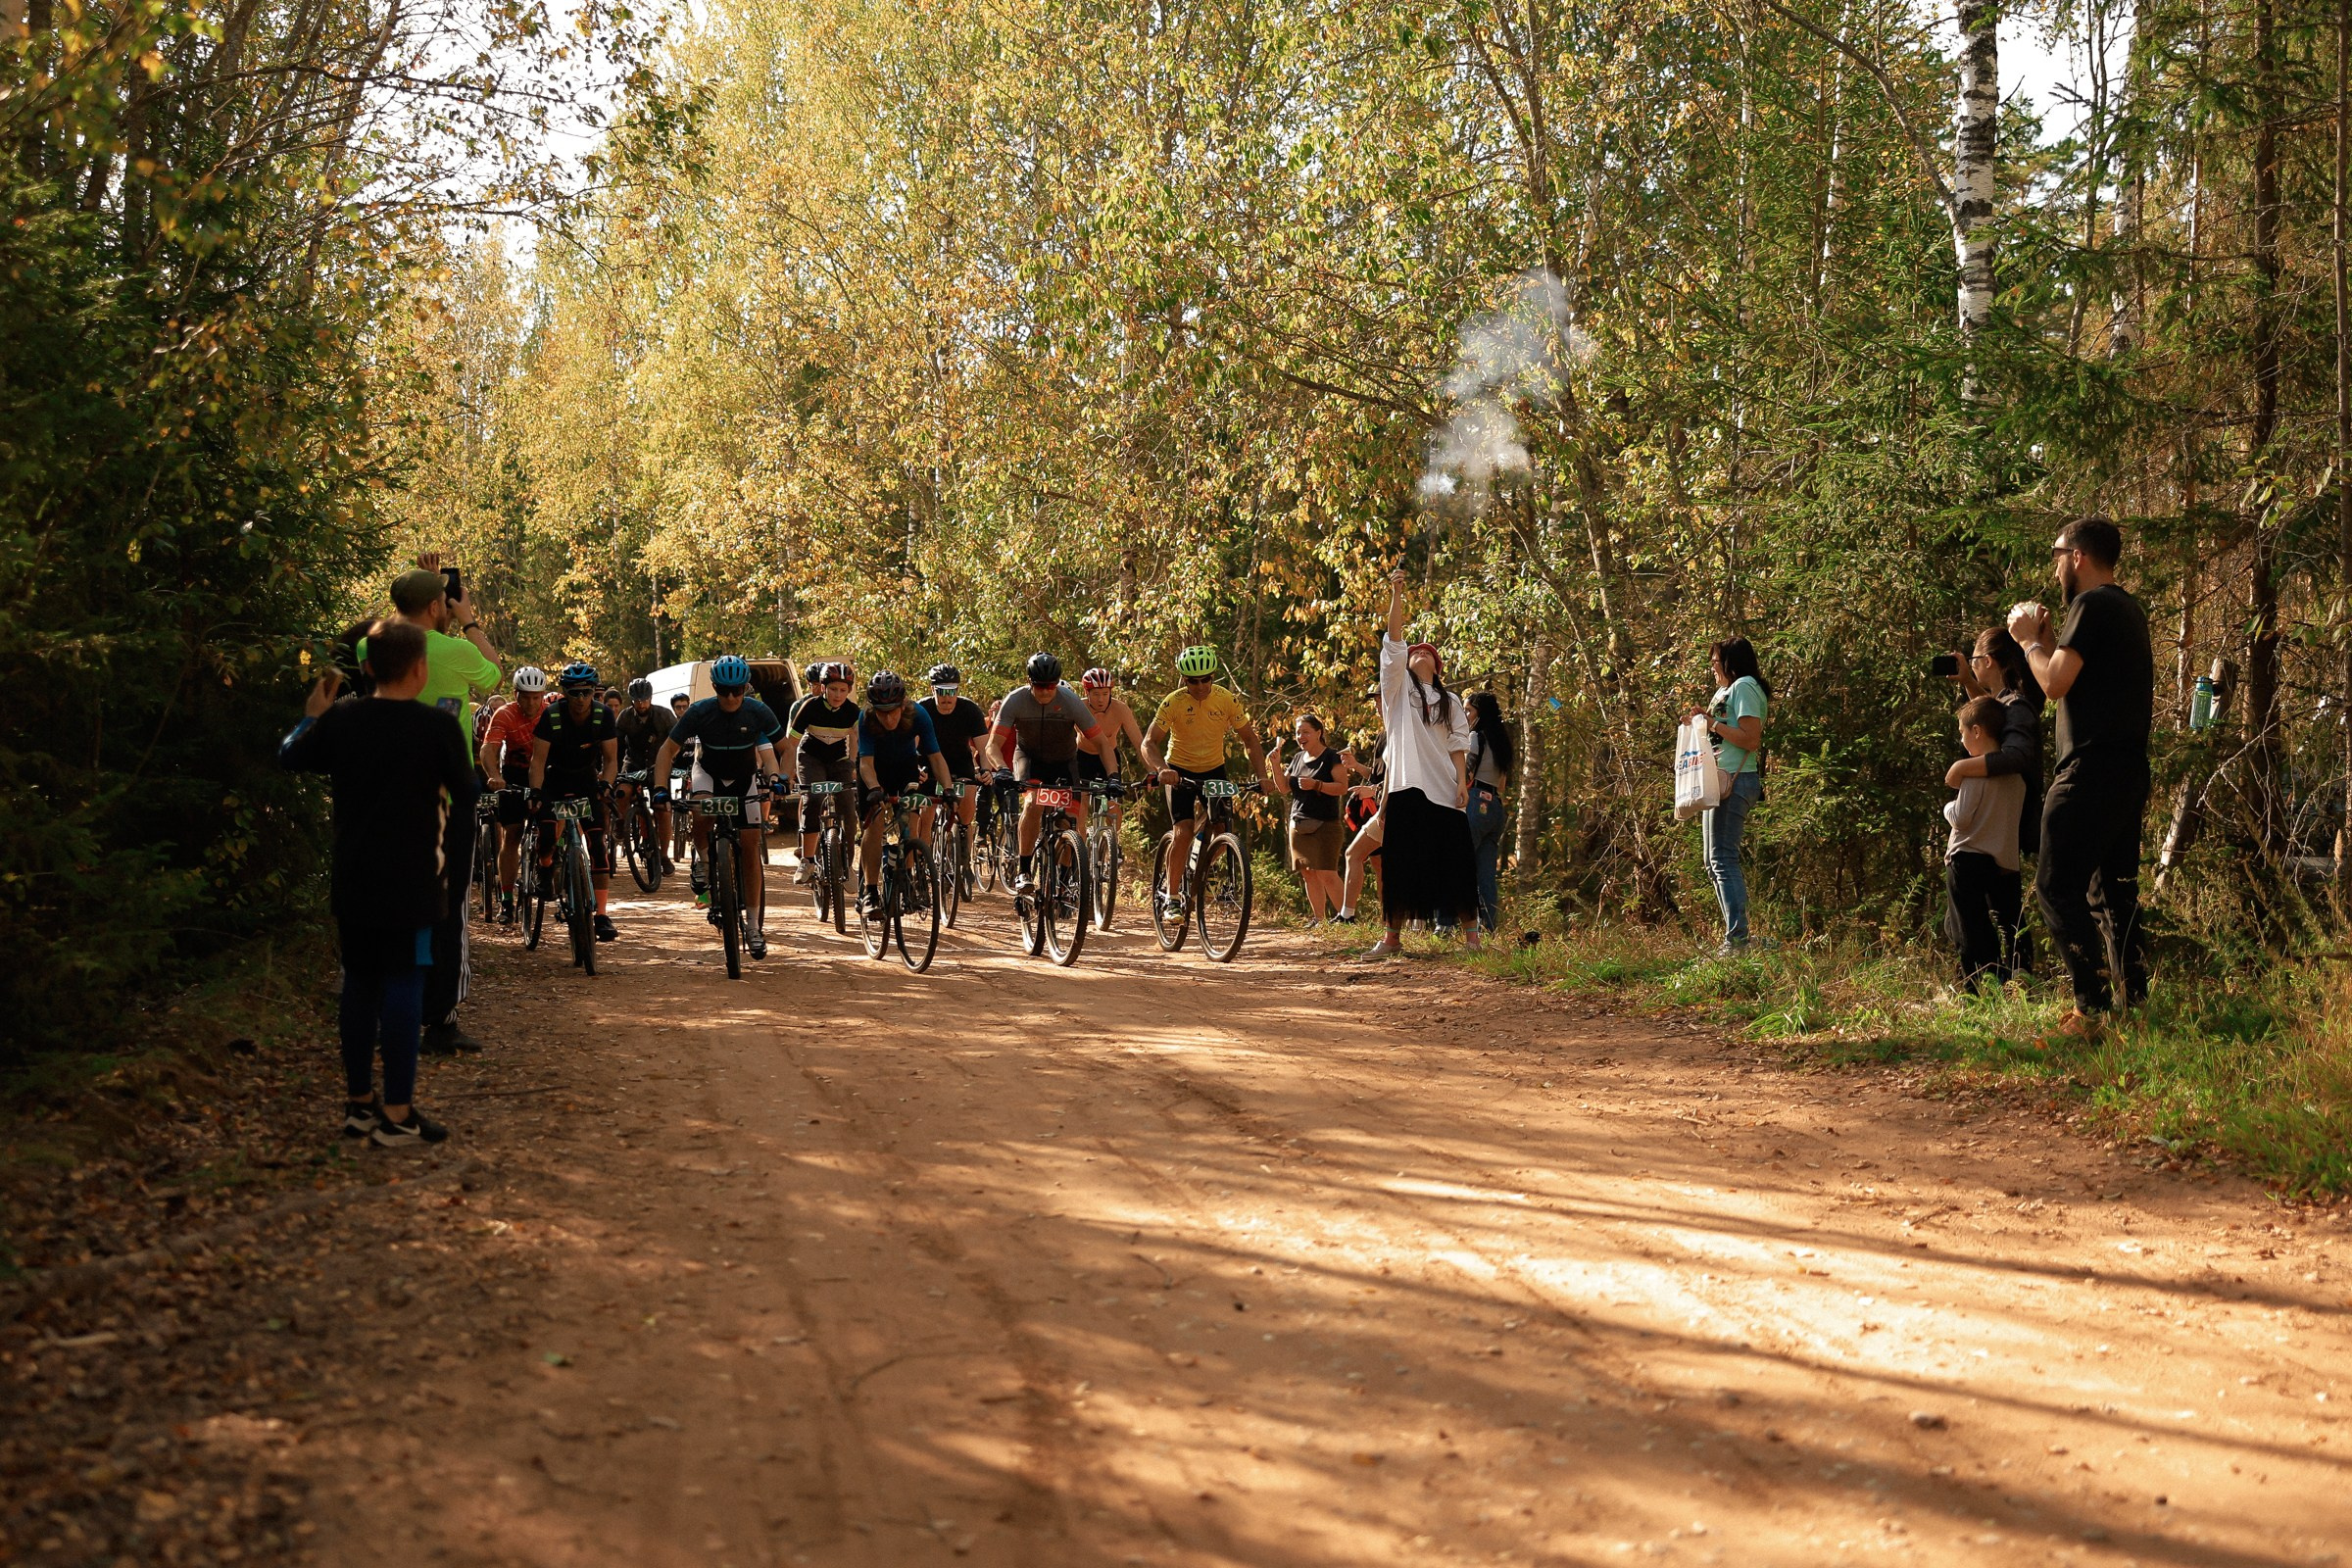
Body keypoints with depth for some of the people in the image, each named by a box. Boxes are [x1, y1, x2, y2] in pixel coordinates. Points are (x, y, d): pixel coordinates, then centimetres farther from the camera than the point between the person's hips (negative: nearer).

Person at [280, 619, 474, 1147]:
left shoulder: (340, 720, 0)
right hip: (412, 881, -5)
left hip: (352, 880, 5)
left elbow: (291, 757, 17)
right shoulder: (439, 726, -11)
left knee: (360, 982, 13)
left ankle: (359, 1103, 20)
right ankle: (398, 1114, -1)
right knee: (404, 984, -2)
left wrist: (312, 715, 33)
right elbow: (465, 795, -1)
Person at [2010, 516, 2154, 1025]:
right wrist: (2048, 640, 19)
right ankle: (2134, 999, 14)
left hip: (2091, 770, -10)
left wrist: (2029, 640, -2)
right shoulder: (2129, 610, 19)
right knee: (2114, 891, 14)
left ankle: (2093, 1005, -13)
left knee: (2057, 887, -8)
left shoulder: (2092, 605, -11)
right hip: (2129, 771, 10)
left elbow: (2056, 683, -17)